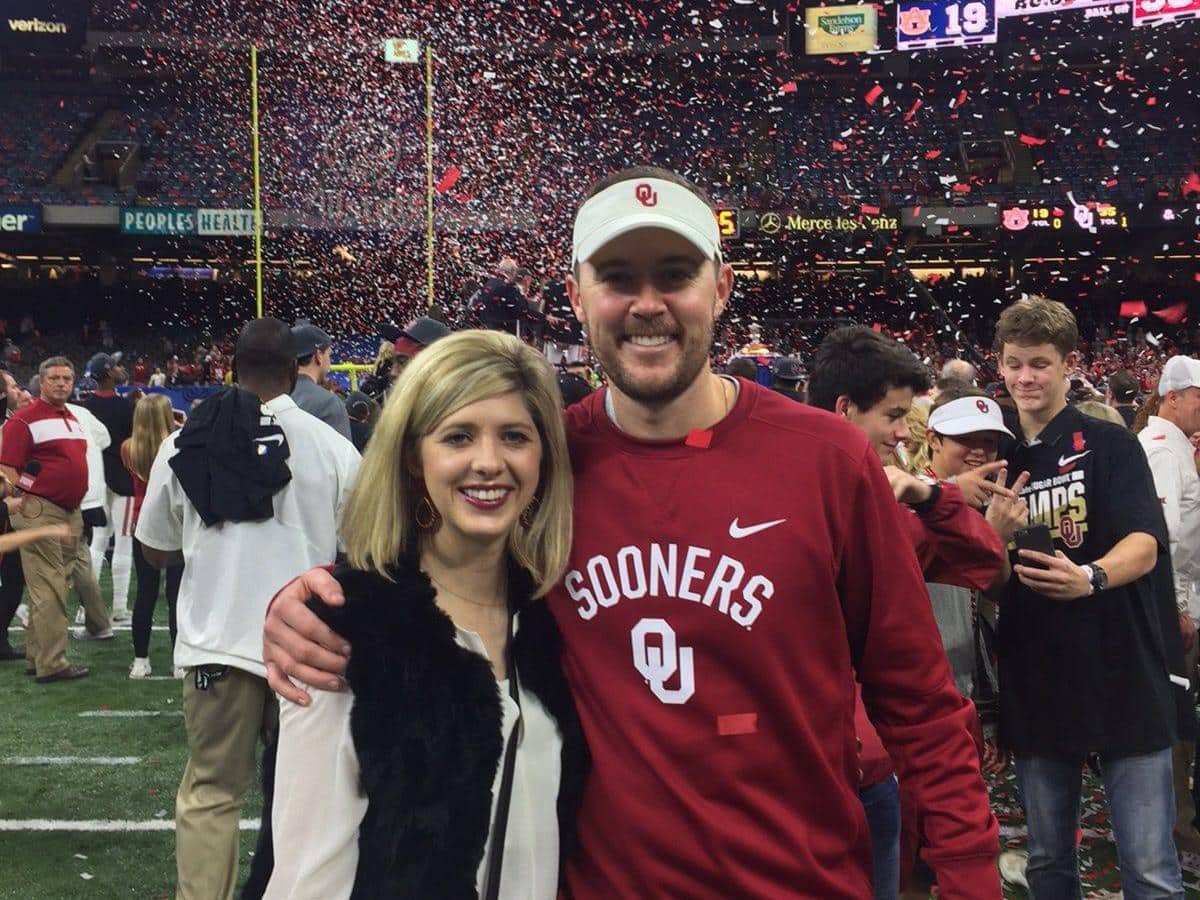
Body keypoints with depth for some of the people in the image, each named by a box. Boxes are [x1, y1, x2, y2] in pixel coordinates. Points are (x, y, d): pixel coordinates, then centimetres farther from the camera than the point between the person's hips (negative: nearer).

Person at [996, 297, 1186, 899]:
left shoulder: (1108, 444, -3)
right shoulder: (1001, 459, 10)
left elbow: (1145, 545, -17)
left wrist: (1089, 577, -35)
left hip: (1121, 676, -4)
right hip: (1034, 685, 4)